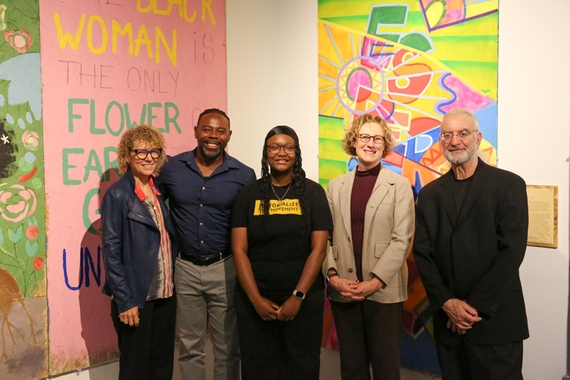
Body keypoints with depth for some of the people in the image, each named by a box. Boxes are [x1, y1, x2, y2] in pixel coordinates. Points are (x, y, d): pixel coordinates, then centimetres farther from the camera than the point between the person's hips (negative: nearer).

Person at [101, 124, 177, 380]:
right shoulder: (117, 194, -11)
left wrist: (172, 285, 7)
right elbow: (111, 250, -13)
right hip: (136, 296, -6)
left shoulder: (159, 191, 7)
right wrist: (124, 300, -16)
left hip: (165, 293, 6)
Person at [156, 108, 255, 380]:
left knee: (227, 347, 12)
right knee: (190, 347, 15)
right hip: (185, 268, 1)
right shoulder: (172, 168, -2)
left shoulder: (244, 175, -5)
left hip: (225, 268, -1)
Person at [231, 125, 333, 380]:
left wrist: (298, 297, -11)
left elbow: (319, 248, -5)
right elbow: (239, 250, -2)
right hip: (254, 300, 1)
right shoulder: (249, 194, 1)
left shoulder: (313, 192, -1)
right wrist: (256, 299, -10)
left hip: (304, 298, -1)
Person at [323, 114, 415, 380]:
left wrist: (375, 282, -13)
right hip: (343, 291, 3)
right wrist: (333, 276, -8)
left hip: (384, 291, -2)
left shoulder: (399, 185, 0)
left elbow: (402, 240, -7)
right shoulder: (335, 186, 9)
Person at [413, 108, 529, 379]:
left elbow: (512, 251, -11)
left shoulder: (509, 185, -4)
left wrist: (475, 305, -13)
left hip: (495, 319, -3)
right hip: (447, 318, 4)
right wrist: (447, 303, -8)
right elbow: (422, 253, 3)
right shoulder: (429, 194, 8)